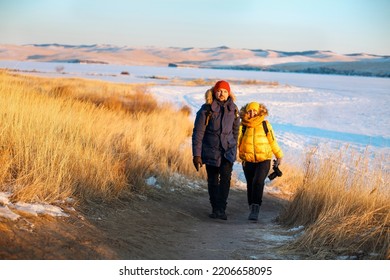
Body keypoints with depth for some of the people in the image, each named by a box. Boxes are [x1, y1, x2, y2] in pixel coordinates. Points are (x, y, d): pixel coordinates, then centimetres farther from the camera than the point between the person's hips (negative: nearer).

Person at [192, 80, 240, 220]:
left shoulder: (233, 109, 1)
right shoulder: (206, 110, -10)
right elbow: (198, 133, -8)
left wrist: (234, 147, 21)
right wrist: (196, 154, -12)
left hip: (228, 150, 1)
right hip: (211, 150, -1)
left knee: (226, 177, -16)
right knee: (213, 180, 5)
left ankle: (221, 209, -13)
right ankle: (215, 208, 20)